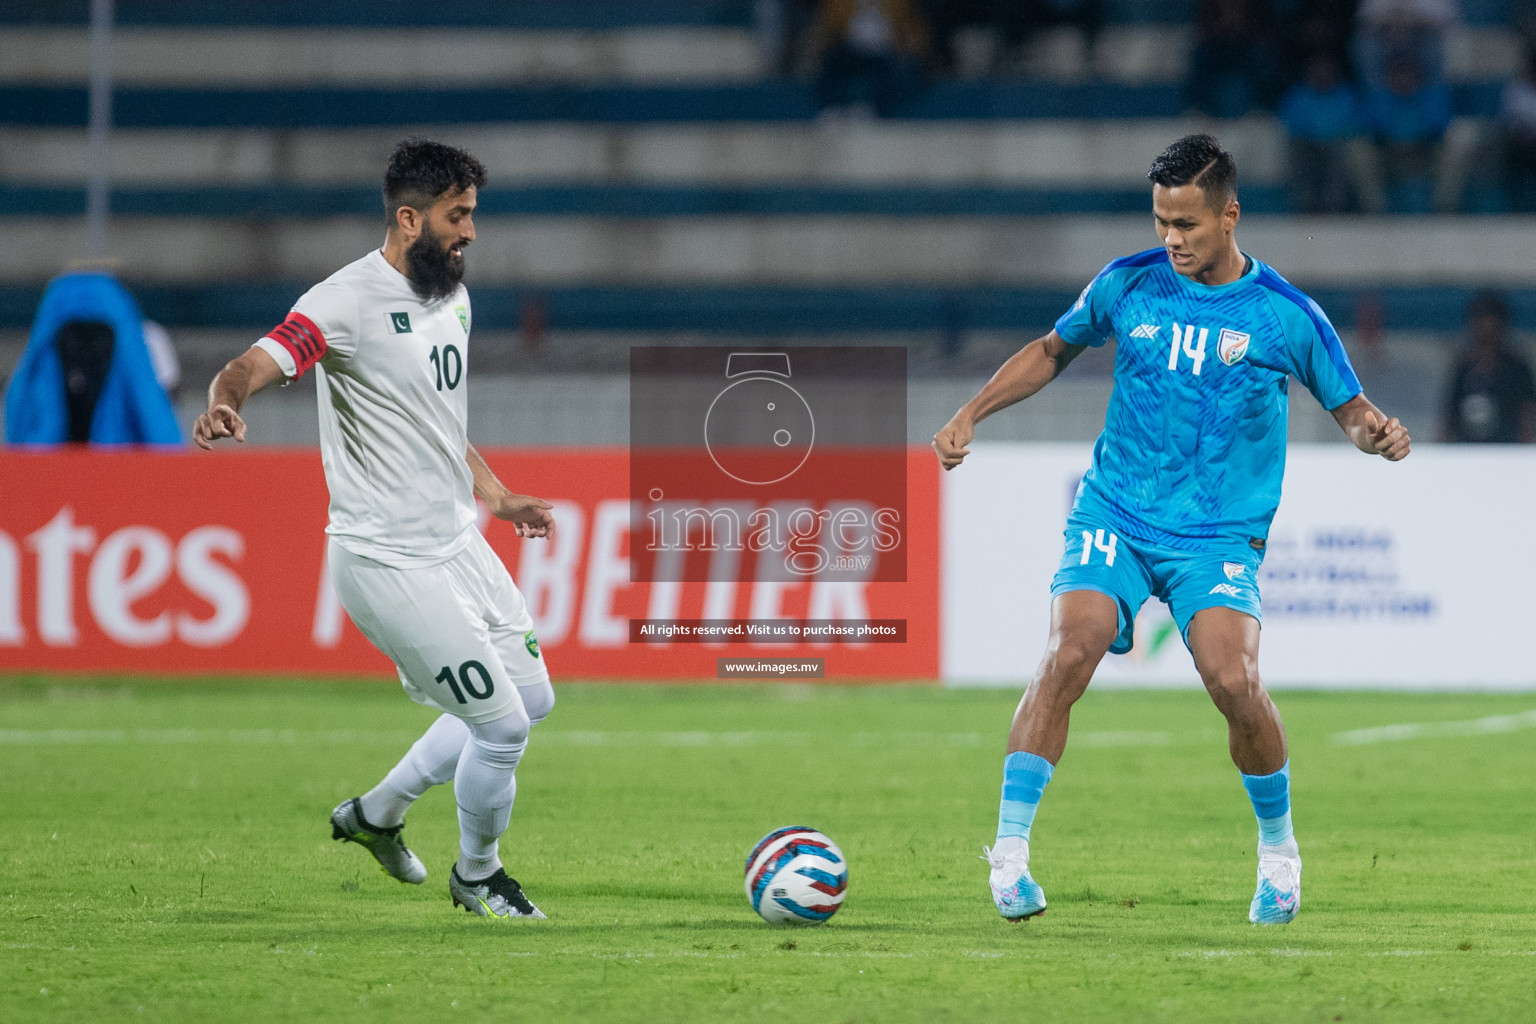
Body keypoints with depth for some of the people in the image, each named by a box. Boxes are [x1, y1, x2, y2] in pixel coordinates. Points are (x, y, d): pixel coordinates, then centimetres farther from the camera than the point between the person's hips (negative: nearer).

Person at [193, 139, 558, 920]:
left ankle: (378, 813, 31)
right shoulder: (350, 300, -18)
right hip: (390, 562, -9)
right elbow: (254, 365, -32)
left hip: (455, 542, 9)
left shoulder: (452, 295, 10)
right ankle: (476, 877, 20)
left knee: (530, 699, 17)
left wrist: (499, 497, 27)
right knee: (501, 724, -6)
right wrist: (225, 403, -53)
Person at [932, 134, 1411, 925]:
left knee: (1231, 679, -22)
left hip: (1220, 535, -2)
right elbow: (1054, 350, 19)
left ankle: (1279, 848, 5)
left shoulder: (1286, 316, -3)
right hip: (1114, 513, 2)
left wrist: (1375, 433, -17)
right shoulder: (1127, 284, 2)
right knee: (1069, 653, -23)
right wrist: (971, 414, 10)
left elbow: (1349, 407, 7)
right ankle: (1009, 852, -18)